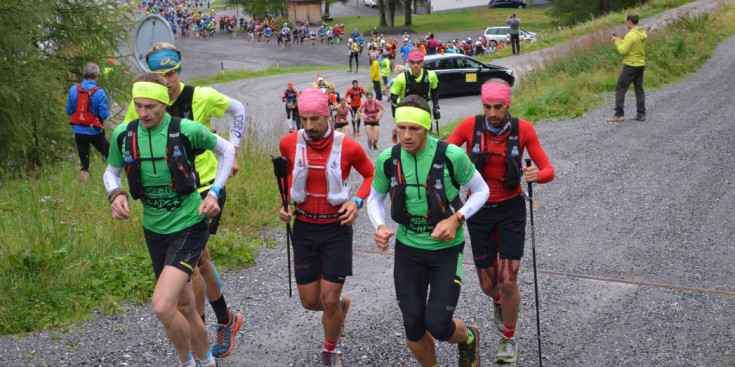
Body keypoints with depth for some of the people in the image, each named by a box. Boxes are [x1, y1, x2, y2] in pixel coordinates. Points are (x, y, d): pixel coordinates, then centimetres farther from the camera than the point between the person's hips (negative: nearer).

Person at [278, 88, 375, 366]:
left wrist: (356, 201, -13)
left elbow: (371, 175, 4)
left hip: (336, 228, -3)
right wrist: (285, 204, -1)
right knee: (309, 301, 6)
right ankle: (341, 304, 42)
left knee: (329, 300, -3)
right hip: (304, 228, 3)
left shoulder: (348, 147, -14)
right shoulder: (289, 143, -7)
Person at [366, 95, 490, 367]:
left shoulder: (451, 155, -20)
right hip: (408, 249, 3)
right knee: (414, 328, 3)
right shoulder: (388, 159, -10)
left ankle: (468, 337, 28)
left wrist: (456, 219, -19)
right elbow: (375, 198, 7)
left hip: (447, 248, -3)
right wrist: (379, 227, -13)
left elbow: (481, 190, -4)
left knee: (438, 326, -9)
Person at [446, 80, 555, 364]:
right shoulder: (470, 126, -11)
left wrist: (536, 175, -33)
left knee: (508, 281, -7)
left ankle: (508, 339, 19)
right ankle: (498, 302, 48)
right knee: (488, 284, 8)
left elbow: (548, 170, -10)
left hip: (511, 210, -1)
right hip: (479, 210, 1)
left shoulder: (523, 129, -11)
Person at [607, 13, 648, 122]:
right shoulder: (643, 34, 7)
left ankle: (619, 115, -2)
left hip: (630, 66, -8)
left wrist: (617, 42, -4)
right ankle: (641, 114, 12)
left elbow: (623, 51, -20)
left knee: (620, 89, -2)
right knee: (639, 89, 12)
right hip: (641, 65, 8)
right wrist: (620, 40, 17)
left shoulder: (631, 35, -20)